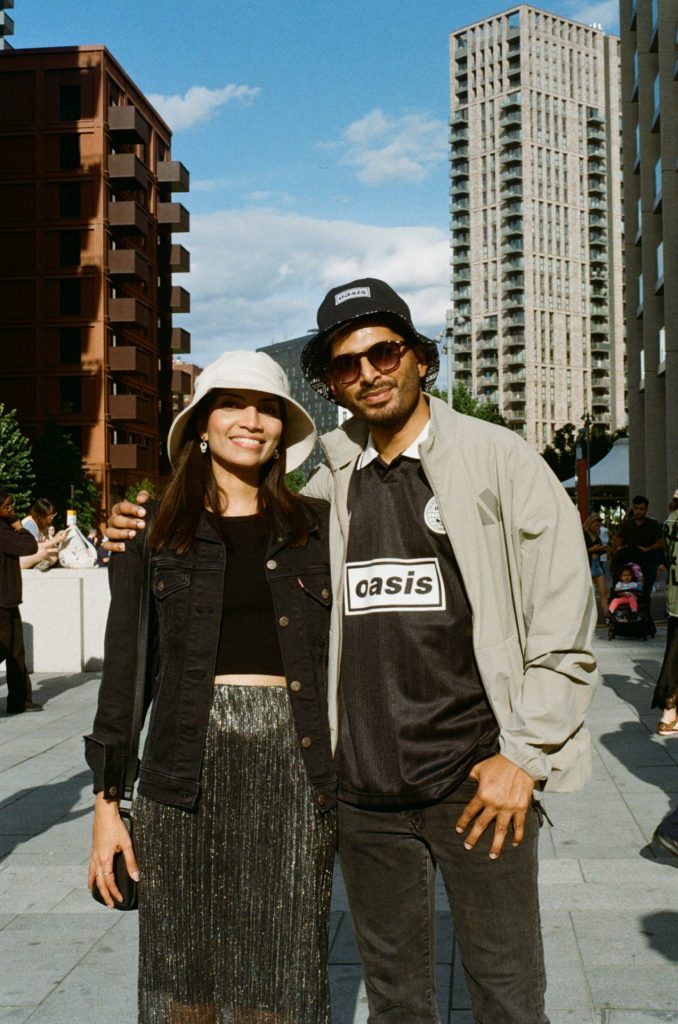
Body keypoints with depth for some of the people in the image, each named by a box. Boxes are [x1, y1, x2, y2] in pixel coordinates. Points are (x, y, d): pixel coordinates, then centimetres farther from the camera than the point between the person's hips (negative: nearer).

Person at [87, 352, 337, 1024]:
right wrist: (106, 803, 2)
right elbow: (123, 670, 5)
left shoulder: (315, 526, 9)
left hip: (292, 764, 1)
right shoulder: (153, 533, 6)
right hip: (187, 767, 0)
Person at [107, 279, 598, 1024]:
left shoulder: (497, 460, -2)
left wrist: (525, 755, -9)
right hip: (363, 789, 4)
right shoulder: (328, 488, 8)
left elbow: (563, 621, -4)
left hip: (477, 781, -3)